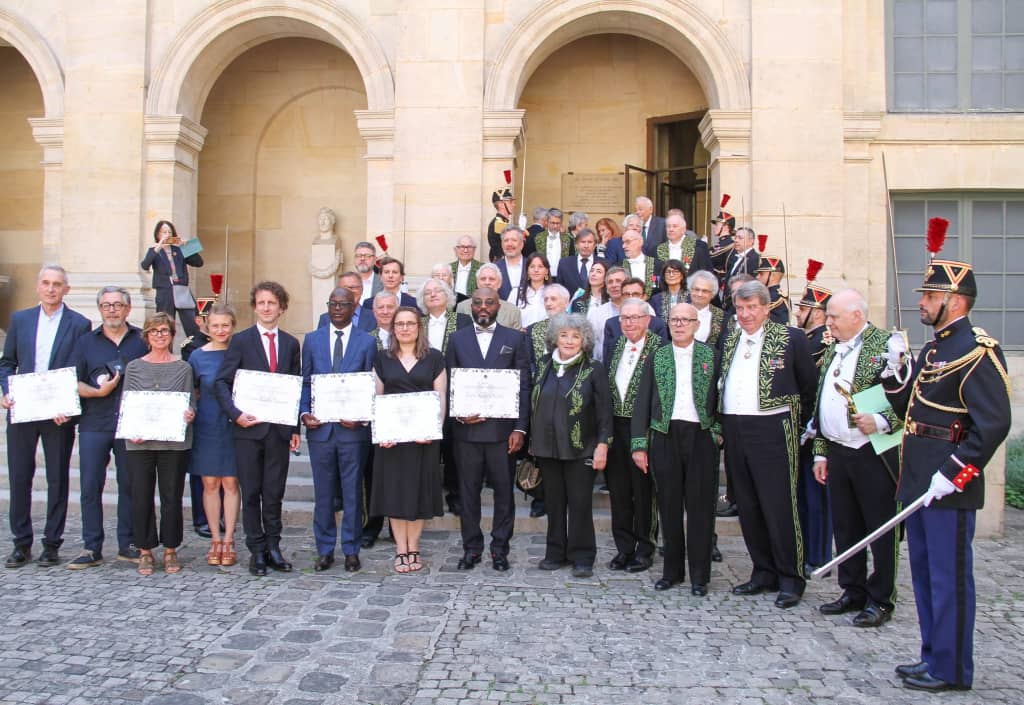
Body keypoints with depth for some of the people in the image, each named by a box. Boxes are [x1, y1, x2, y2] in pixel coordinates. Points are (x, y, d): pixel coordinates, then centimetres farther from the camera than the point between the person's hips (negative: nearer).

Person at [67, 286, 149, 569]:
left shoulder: (143, 341, 8)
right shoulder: (86, 342, 11)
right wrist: (98, 391, -12)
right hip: (93, 425, 1)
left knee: (130, 485, 5)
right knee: (90, 486, 0)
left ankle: (128, 545, 14)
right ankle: (92, 548, 7)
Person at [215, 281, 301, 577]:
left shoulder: (291, 344, 10)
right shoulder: (241, 340, 2)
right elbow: (222, 381, -2)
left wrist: (296, 428, 5)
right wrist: (235, 414, -15)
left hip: (279, 429, 2)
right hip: (249, 428, -2)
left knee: (274, 493, 6)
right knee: (251, 493, 5)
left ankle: (273, 547, 18)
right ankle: (257, 550, 15)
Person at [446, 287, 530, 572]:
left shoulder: (515, 338, 5)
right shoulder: (457, 339, 10)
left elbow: (524, 386, 1)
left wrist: (520, 428, -6)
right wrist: (459, 414, -9)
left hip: (502, 428, -1)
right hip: (466, 428, 1)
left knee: (503, 490, 5)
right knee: (468, 490, 7)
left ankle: (500, 548, 17)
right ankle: (471, 547, 19)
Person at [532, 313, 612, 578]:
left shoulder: (593, 369, -4)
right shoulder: (544, 366, 8)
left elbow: (604, 411, -6)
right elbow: (533, 404, 14)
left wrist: (603, 444, -12)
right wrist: (533, 441, 12)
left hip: (580, 449, -4)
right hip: (547, 447, 4)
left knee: (580, 504, 1)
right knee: (554, 502, 10)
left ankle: (582, 557, 11)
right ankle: (556, 553, 21)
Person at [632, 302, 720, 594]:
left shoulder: (711, 356, 6)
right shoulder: (656, 358, 9)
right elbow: (642, 402, 6)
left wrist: (718, 431, -7)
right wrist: (639, 444, 0)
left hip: (701, 437, -1)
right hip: (665, 437, 2)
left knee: (700, 507, 2)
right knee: (669, 506, 7)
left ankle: (699, 575, 12)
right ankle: (672, 570, 19)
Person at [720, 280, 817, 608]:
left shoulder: (790, 338, -3)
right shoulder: (729, 341, 14)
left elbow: (810, 386, 2)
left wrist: (800, 422, 2)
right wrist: (721, 427, 11)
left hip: (772, 431, -6)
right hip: (734, 431, 6)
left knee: (779, 507, -4)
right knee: (748, 508, 11)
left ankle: (790, 579, 9)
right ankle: (764, 573, 23)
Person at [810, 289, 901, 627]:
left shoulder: (887, 345, -8)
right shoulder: (832, 349, 15)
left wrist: (881, 421, -27)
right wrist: (820, 452, 16)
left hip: (874, 453, -7)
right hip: (836, 452, 7)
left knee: (880, 528, 4)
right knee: (845, 528, 14)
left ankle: (880, 600, 16)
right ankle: (853, 592, 27)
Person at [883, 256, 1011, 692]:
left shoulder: (978, 352, -14)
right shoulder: (933, 349, 15)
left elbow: (994, 424, -21)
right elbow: (909, 408, 17)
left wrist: (953, 473, -23)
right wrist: (895, 369, 2)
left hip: (949, 489, -9)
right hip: (919, 484, 9)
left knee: (949, 579, 1)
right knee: (925, 574, 16)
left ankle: (952, 671, 13)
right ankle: (934, 657, 29)